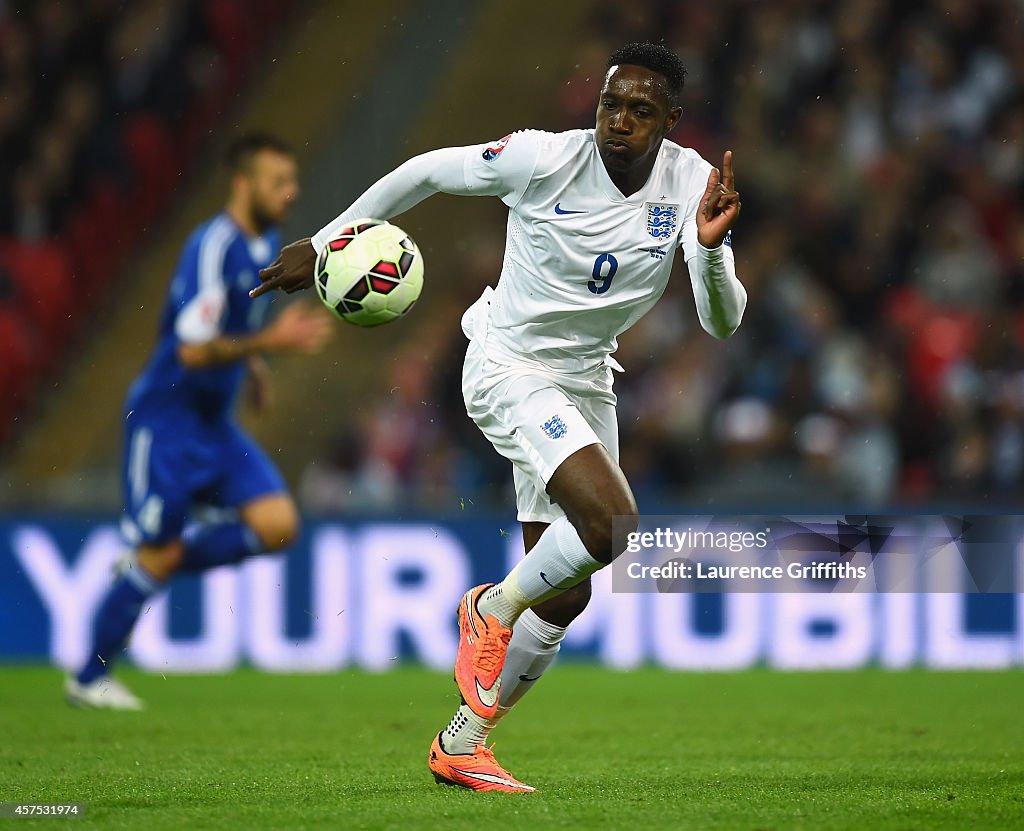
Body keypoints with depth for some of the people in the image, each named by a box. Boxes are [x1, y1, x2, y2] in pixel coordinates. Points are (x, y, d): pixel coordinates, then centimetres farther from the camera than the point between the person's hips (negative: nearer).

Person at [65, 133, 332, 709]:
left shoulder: (267, 245, 8)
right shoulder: (213, 247, -20)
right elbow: (193, 350, -26)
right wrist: (270, 343, -31)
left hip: (216, 422, 8)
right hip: (167, 418, -8)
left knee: (278, 525, -8)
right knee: (158, 555, -4)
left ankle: (149, 567, 9)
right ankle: (89, 679, 12)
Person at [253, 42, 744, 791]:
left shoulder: (691, 183, -10)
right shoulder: (544, 158, -19)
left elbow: (722, 322, -16)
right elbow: (427, 171, -4)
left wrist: (710, 248, -37)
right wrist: (322, 245, 2)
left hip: (585, 385, 6)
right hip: (508, 368, -5)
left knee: (564, 594, 7)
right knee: (610, 520, -28)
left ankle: (462, 743, 23)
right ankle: (494, 607, 0)